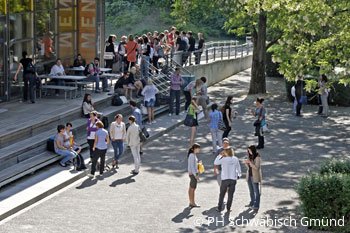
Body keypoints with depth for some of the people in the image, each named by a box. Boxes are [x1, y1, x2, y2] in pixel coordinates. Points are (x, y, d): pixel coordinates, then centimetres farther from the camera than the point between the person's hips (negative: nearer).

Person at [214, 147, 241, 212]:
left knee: (222, 194, 11)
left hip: (225, 179, -2)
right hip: (233, 179, 2)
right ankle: (228, 208, 9)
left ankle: (219, 208, 13)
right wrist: (239, 175, 25)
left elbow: (215, 163, 2)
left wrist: (220, 156, 5)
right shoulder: (235, 159, -1)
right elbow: (238, 168, 8)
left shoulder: (224, 159, -9)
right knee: (230, 195, 9)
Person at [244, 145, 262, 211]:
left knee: (256, 191, -3)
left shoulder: (257, 158, -14)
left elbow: (256, 167, -20)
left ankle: (256, 206, -2)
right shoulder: (250, 157, 7)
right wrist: (246, 163, -6)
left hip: (255, 177, -8)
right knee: (251, 191, 18)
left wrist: (250, 162, -24)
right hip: (249, 176, 8)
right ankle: (252, 203, 31)